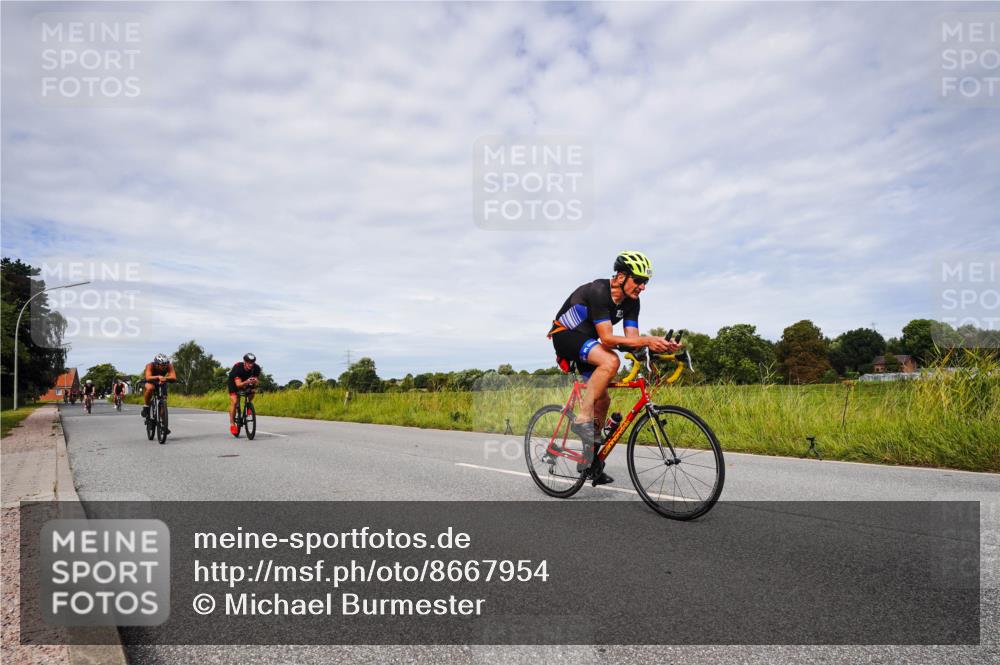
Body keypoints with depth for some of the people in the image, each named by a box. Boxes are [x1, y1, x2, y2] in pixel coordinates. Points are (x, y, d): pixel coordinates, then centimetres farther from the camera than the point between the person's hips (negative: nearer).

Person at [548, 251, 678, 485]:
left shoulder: (631, 302, -3)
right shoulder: (598, 291, -27)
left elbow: (632, 339, -9)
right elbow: (607, 338, -33)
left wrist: (660, 345, -27)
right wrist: (647, 340, -41)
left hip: (587, 340, 8)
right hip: (565, 335, -8)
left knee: (602, 400, 4)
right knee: (611, 361, -34)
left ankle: (590, 462, 16)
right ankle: (583, 419, -25)